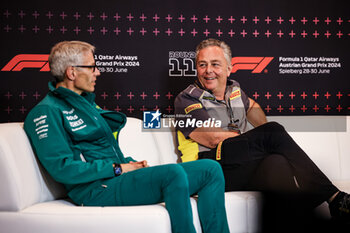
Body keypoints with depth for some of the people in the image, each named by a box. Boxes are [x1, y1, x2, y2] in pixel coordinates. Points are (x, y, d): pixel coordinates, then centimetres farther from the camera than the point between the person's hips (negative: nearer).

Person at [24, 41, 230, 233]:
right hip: (96, 189, -9)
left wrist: (132, 164, 7)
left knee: (211, 169, -5)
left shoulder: (87, 101, 24)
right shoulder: (46, 112, -5)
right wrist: (117, 168, -14)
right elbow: (62, 168, -15)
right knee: (173, 173, -33)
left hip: (119, 176, 9)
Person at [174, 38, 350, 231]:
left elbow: (251, 107, 44)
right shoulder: (187, 99, -1)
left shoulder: (234, 89, 19)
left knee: (276, 163, -31)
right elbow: (215, 139, -11)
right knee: (273, 131, -24)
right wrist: (265, 138, -5)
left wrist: (269, 136, 31)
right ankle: (333, 197, -24)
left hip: (245, 167, 6)